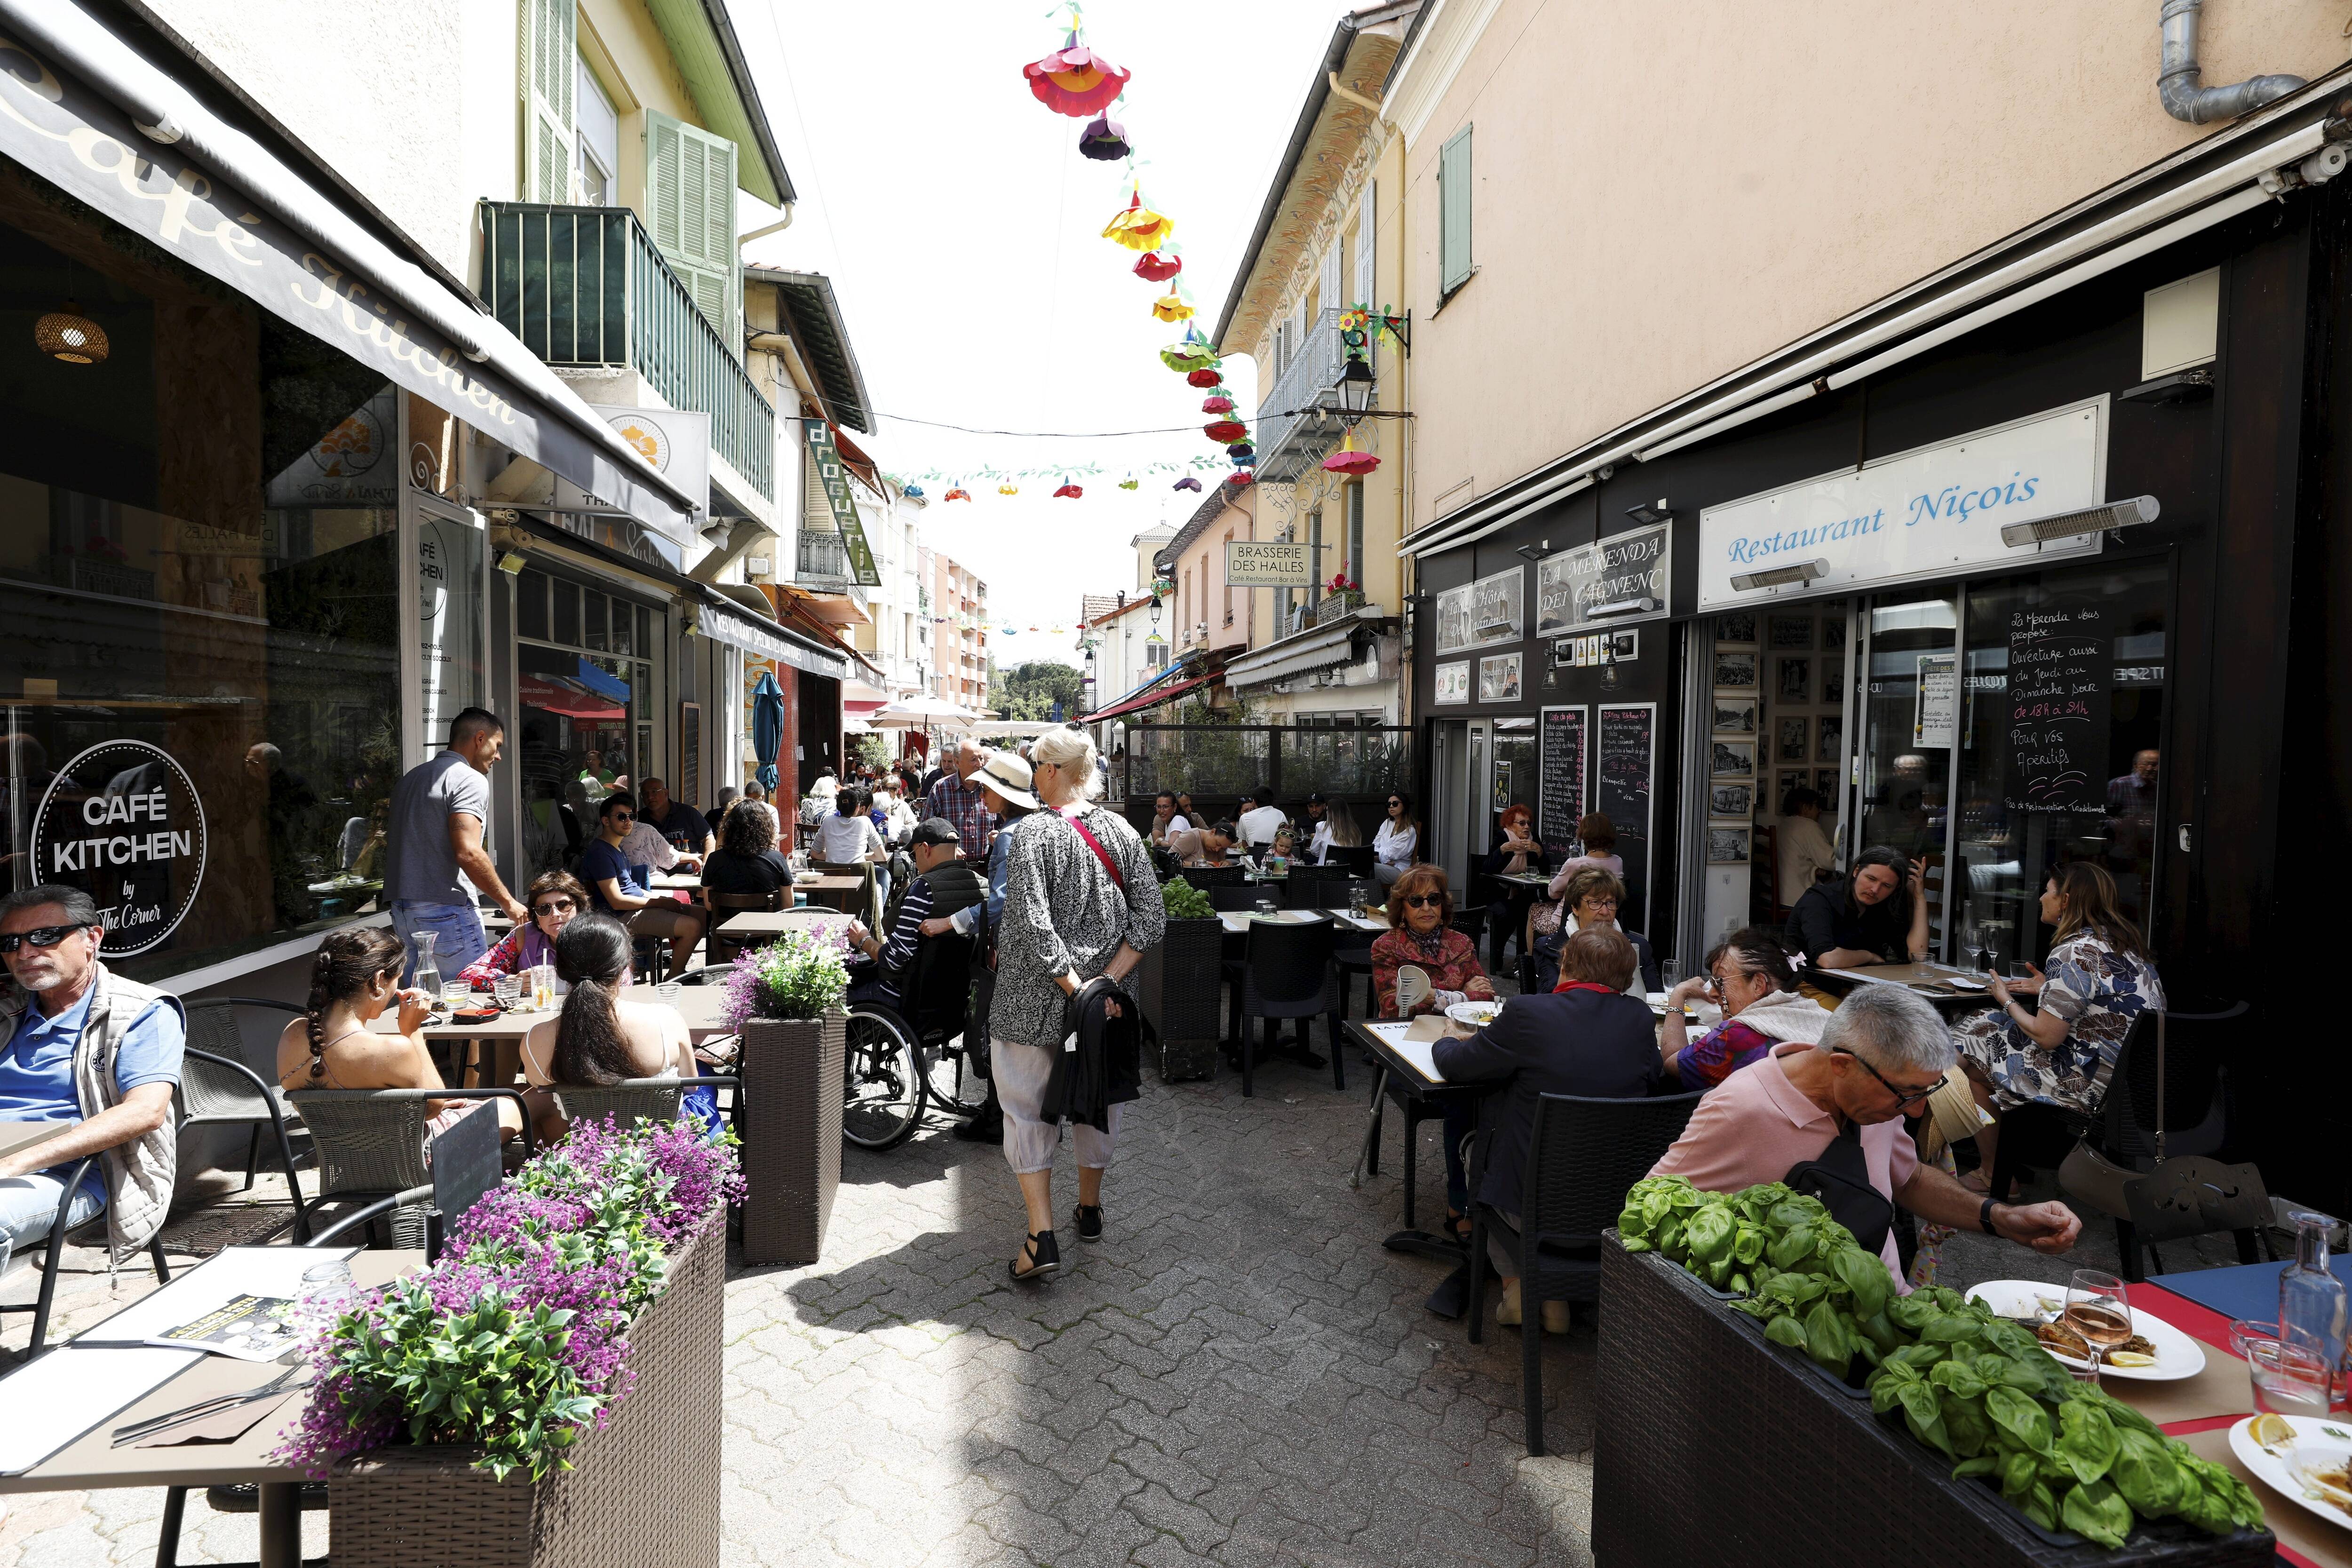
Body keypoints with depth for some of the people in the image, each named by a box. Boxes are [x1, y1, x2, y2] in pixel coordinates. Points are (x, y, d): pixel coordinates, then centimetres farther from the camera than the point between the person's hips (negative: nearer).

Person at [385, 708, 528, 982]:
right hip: (445, 909, -9)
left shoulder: (410, 778, 19)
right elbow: (468, 853, -21)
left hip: (400, 907, 9)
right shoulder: (470, 780, -10)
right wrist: (509, 902, -14)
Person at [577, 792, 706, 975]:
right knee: (692, 927, -24)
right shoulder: (600, 853, -16)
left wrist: (659, 897, 8)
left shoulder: (617, 848, 17)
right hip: (623, 917, -10)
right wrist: (659, 902, -13)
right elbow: (617, 901, -20)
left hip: (639, 904, 10)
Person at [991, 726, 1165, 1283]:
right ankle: (1090, 1208, 37)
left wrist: (1073, 986, -19)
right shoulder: (1120, 830, -2)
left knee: (1027, 1107, 8)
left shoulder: (1036, 831, -17)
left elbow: (1033, 926, -25)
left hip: (1034, 1000, -5)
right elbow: (1152, 918, -7)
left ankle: (1042, 1237, 6)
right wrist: (1104, 981, -9)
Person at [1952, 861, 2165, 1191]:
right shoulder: (2123, 941, 8)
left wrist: (2007, 1000, -4)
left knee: (1969, 1063, 5)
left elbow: (2047, 1037, -20)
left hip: (2094, 1088, -9)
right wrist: (2048, 988, 15)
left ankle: (1990, 1174, 19)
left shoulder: (2073, 952, -21)